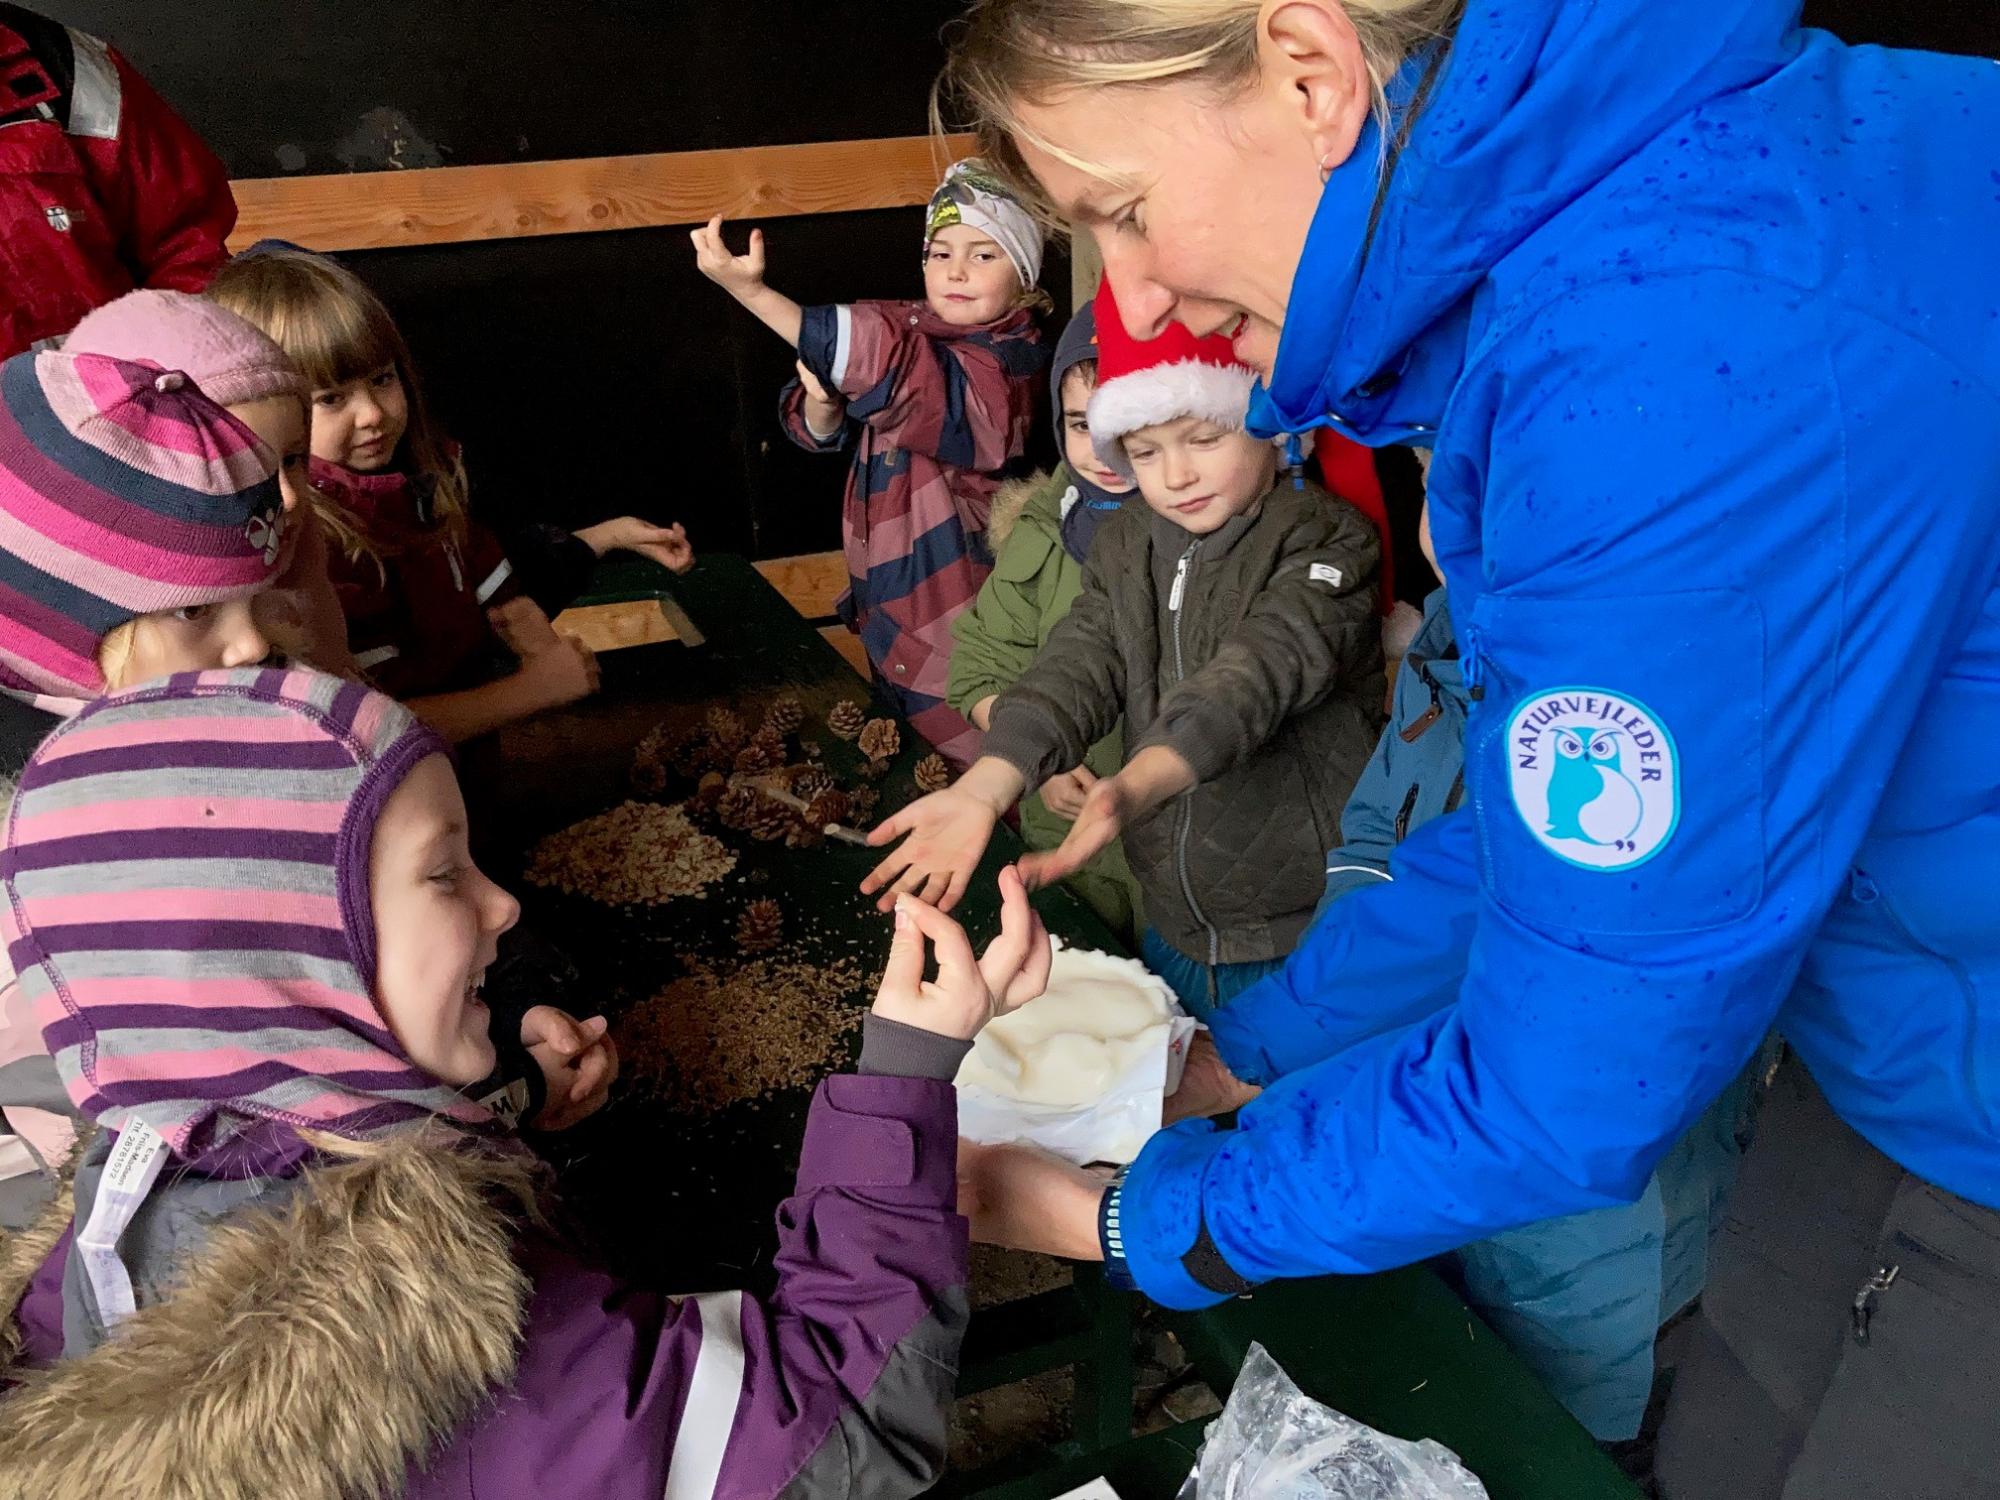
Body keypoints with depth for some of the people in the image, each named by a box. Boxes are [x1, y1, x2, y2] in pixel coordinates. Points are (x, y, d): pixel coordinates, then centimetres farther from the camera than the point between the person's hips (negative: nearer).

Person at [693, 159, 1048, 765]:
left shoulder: (1004, 364, -21)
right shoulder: (912, 329, 2)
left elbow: (885, 365, -36)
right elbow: (823, 432, 2)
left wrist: (749, 288, -38)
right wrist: (821, 404, -23)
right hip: (887, 601, 7)